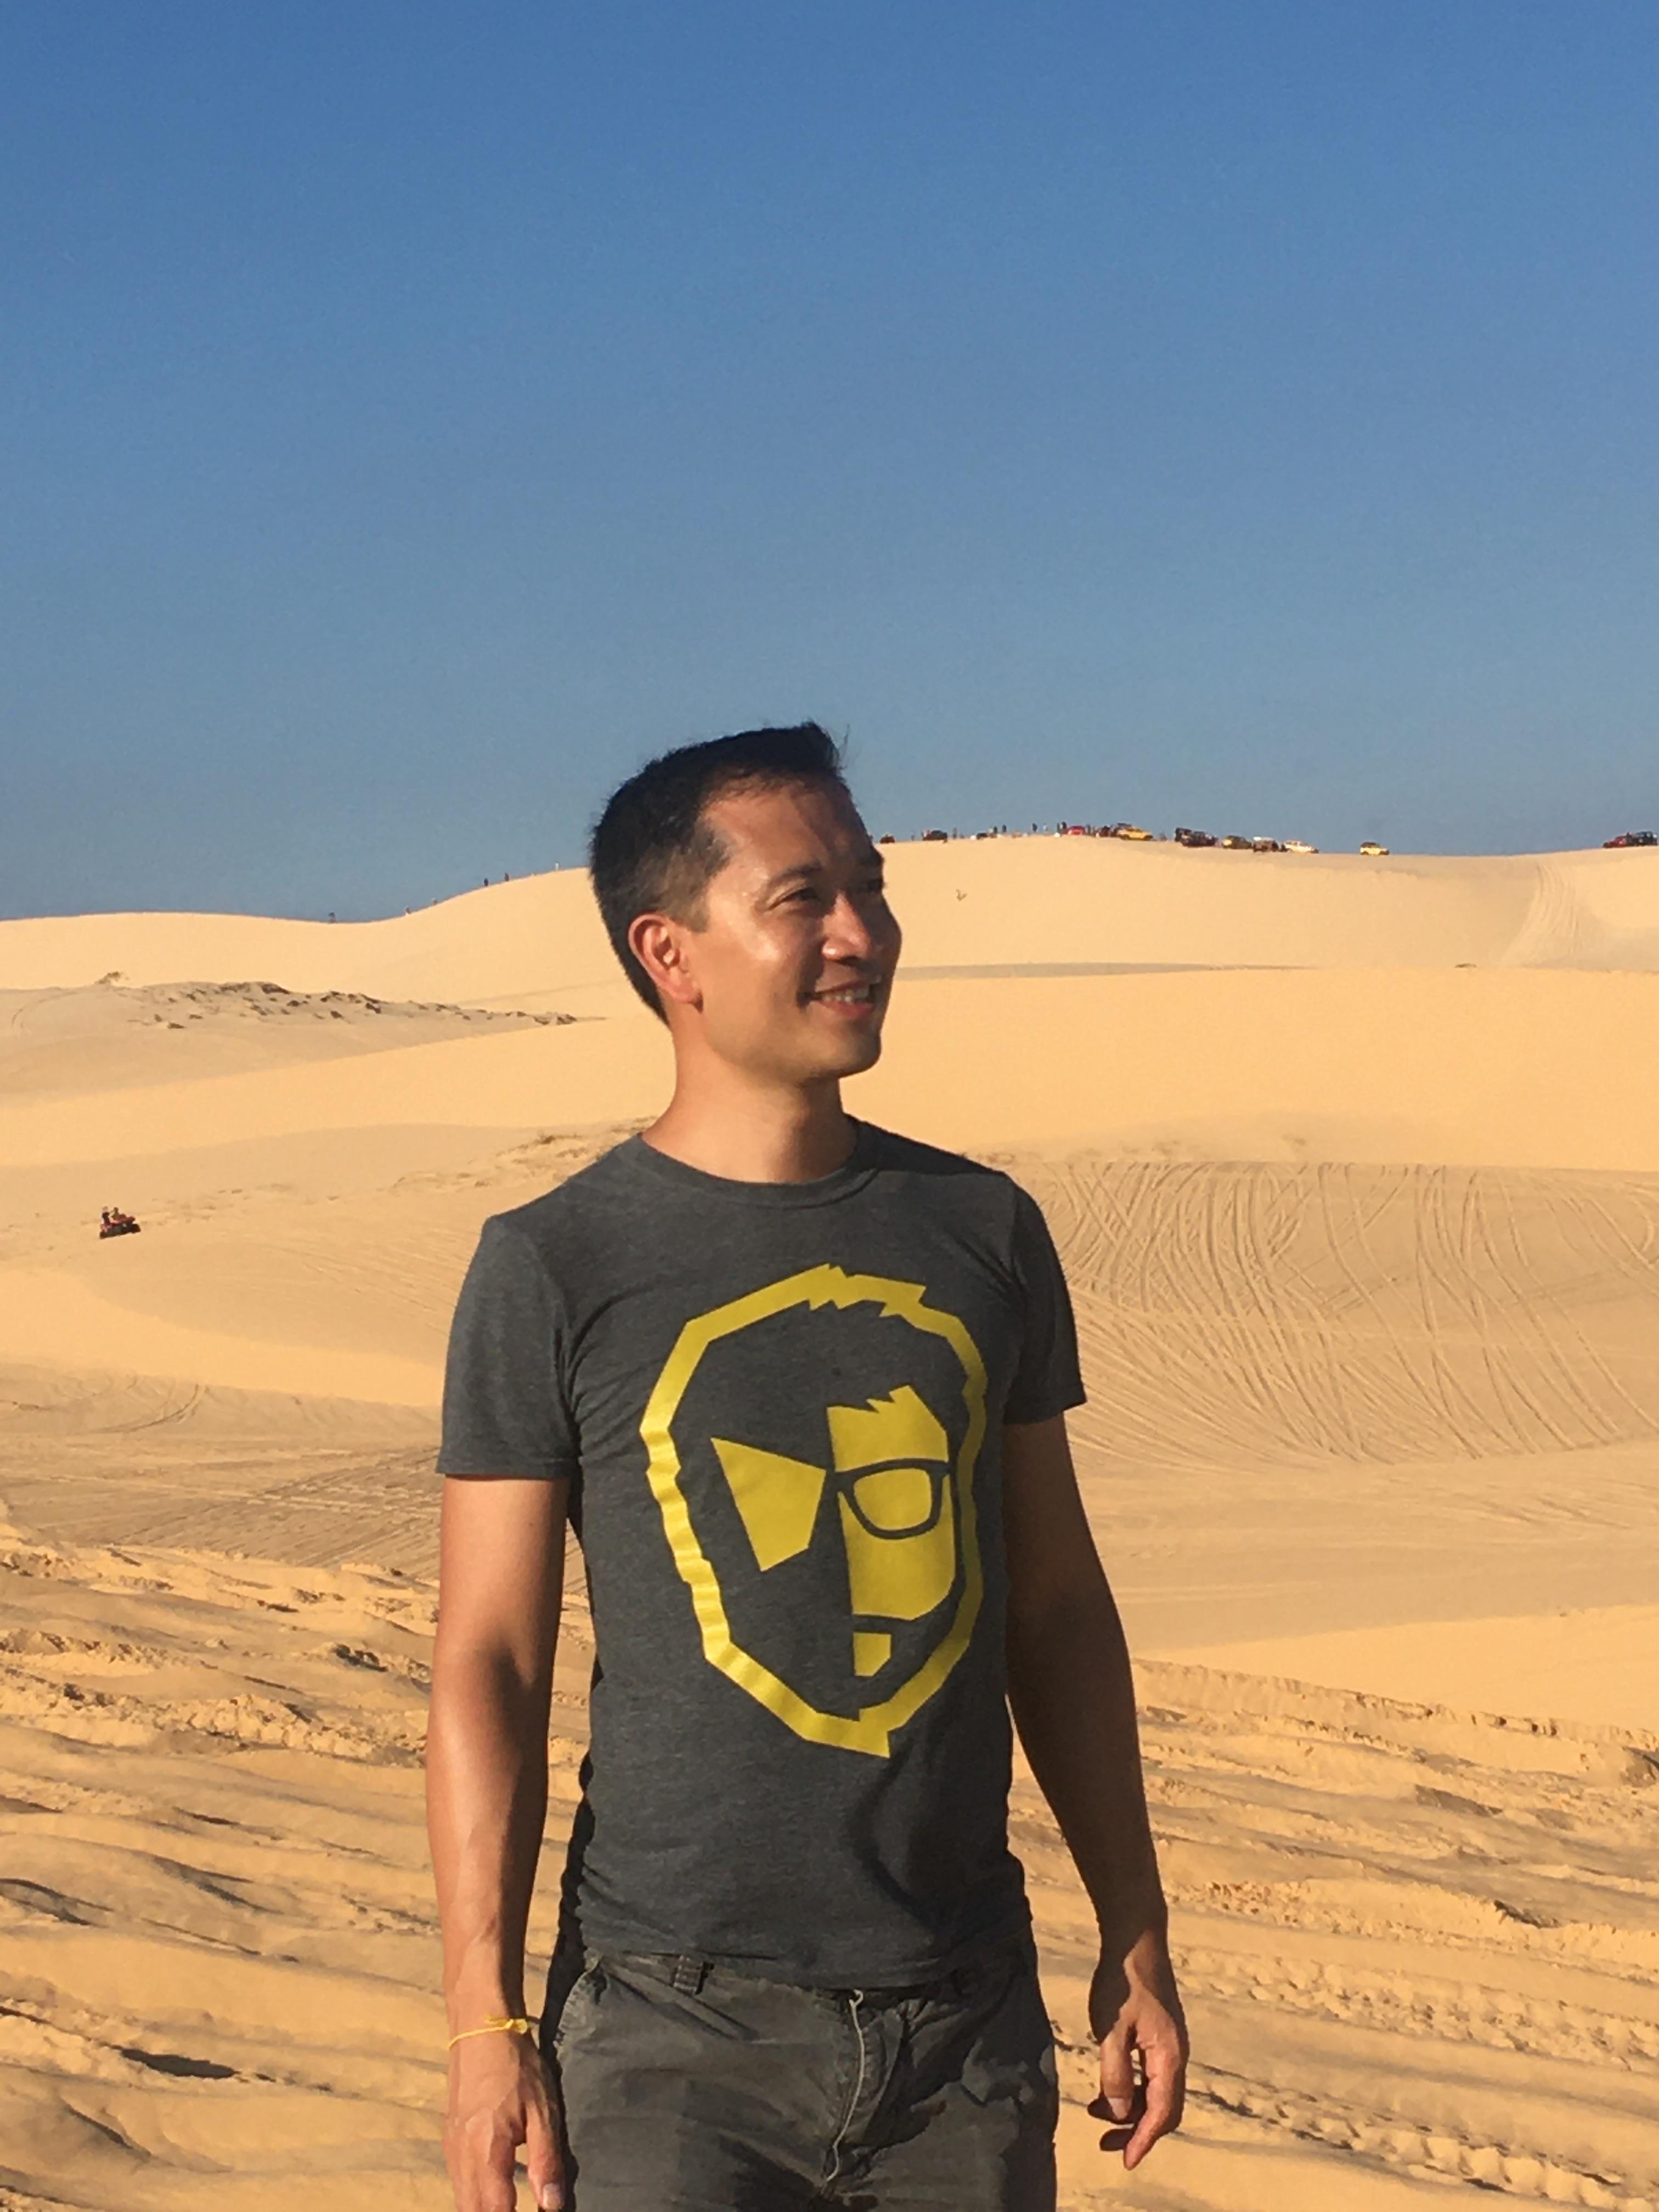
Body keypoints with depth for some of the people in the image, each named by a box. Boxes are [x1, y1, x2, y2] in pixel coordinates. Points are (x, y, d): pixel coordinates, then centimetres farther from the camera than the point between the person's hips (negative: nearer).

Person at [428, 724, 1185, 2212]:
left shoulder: (983, 1234, 6)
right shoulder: (553, 1270, -5)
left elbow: (1056, 1606, 11)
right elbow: (489, 1660, -5)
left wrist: (1137, 1943, 11)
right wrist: (486, 2026, -9)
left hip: (969, 2018, 4)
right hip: (676, 2031, -3)